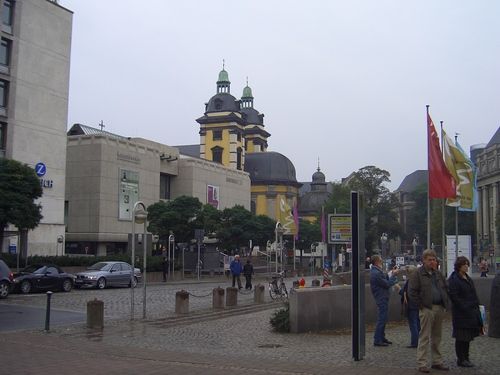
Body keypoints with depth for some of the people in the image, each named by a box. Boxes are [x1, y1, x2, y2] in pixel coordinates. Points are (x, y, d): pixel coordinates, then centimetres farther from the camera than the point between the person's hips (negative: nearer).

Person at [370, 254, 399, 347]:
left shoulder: (376, 271, 12)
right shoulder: (376, 273, -22)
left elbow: (385, 280, 14)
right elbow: (387, 284, -18)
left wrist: (392, 274, 6)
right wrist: (393, 274, -9)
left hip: (382, 298, 11)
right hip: (381, 298, -11)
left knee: (382, 319, 17)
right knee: (381, 319, -6)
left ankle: (382, 338, 25)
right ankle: (377, 340, -2)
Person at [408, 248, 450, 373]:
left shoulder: (438, 274, 16)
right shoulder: (417, 274, -5)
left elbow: (446, 288, 24)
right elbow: (412, 291, -10)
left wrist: (446, 303, 12)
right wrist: (421, 305, -12)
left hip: (439, 308, 6)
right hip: (427, 309, -6)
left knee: (437, 337, 14)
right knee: (424, 337, -5)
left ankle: (437, 361, 23)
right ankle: (422, 363, 0)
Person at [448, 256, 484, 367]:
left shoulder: (468, 279, 15)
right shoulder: (453, 279, -13)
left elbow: (473, 295, 20)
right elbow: (454, 297, -18)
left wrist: (476, 306, 9)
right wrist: (465, 307, -20)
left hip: (472, 312, 9)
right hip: (461, 313, -9)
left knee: (468, 336, 13)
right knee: (461, 337, -2)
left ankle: (465, 358, 22)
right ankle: (461, 359, 7)